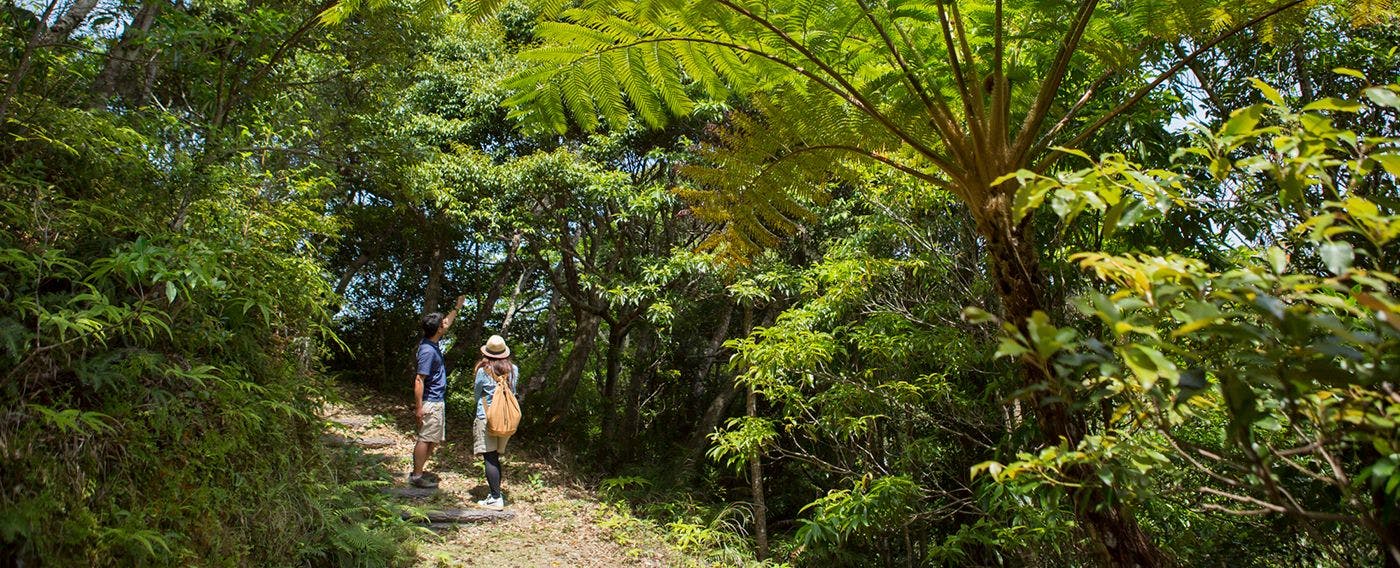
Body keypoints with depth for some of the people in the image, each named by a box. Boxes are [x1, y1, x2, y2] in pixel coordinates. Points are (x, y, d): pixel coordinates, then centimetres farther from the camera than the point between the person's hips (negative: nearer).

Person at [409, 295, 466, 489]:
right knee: (425, 439, -4)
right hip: (430, 403, -10)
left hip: (438, 401, 10)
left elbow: (447, 323, 27)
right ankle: (416, 476, 4)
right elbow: (419, 380, -23)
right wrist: (419, 406, -24)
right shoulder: (428, 351, -22)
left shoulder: (432, 343, 7)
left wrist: (458, 307, 32)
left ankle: (418, 471, 23)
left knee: (434, 440, 15)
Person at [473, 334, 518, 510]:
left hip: (487, 418, -5)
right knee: (495, 458, 15)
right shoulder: (513, 370, 1)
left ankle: (495, 499, -4)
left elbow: (477, 394, 6)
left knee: (490, 458, -3)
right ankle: (496, 494, 19)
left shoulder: (483, 371, -9)